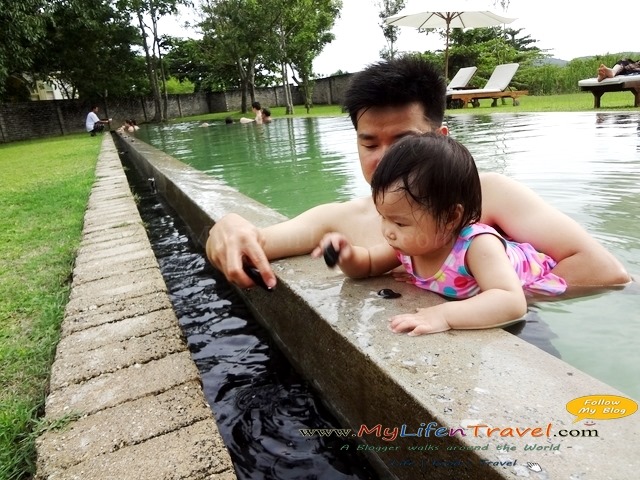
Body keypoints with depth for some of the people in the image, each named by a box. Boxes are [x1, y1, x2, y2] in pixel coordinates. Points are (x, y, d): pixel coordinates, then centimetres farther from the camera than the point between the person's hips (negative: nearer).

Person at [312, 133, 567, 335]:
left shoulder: (477, 246, -43)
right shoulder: (410, 243, -22)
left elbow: (512, 303, -54)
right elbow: (368, 266, -6)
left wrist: (445, 315, -66)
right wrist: (347, 256, -30)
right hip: (471, 303, 5)